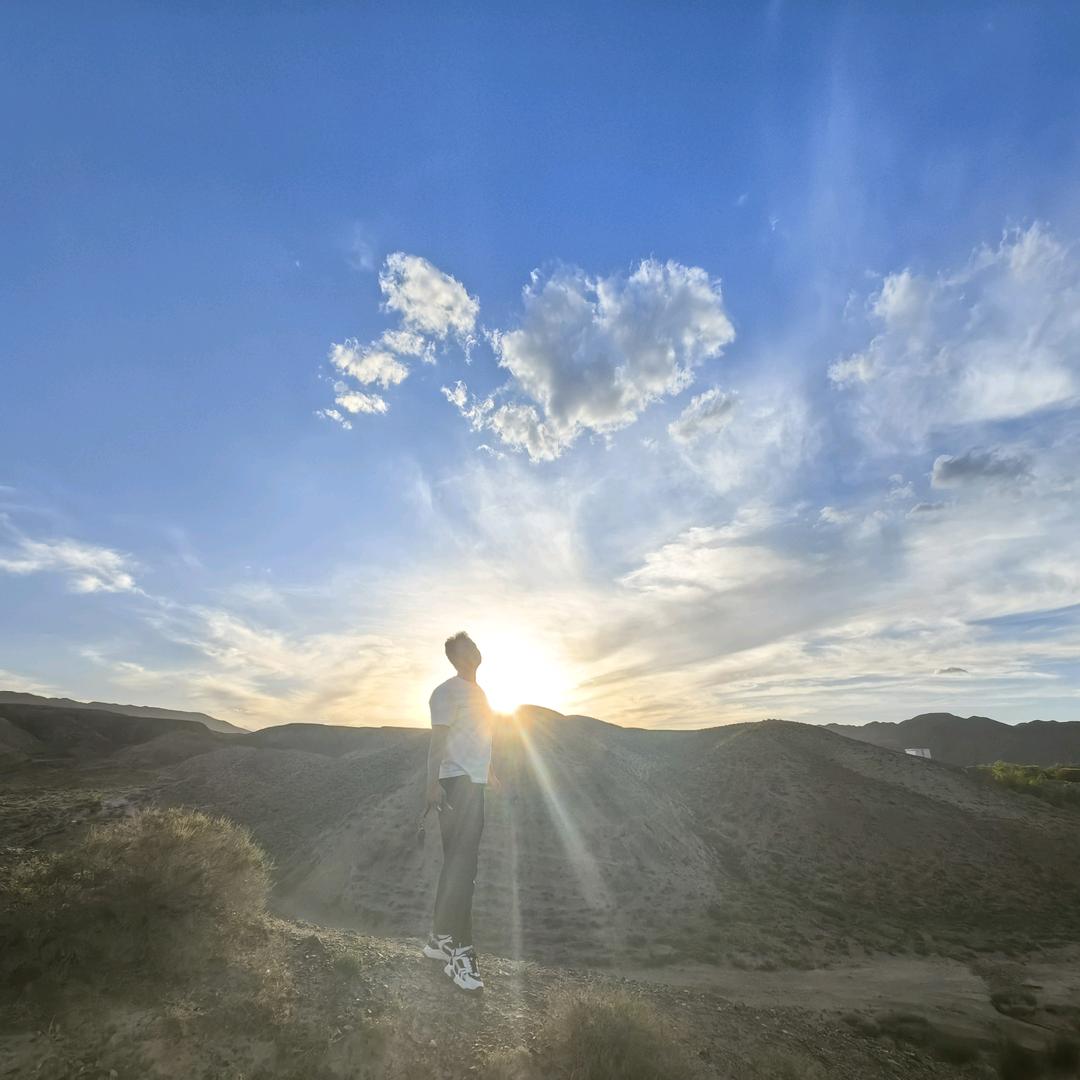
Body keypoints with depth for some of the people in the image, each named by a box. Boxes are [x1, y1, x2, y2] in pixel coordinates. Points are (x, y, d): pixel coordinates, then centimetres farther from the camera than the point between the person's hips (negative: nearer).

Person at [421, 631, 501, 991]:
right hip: (456, 783, -9)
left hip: (473, 783, 9)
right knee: (462, 866, -7)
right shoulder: (448, 691, -10)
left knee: (459, 864, 15)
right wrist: (433, 783, -26)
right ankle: (459, 952, 1)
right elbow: (438, 739, -18)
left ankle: (440, 939, 27)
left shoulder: (478, 692, 18)